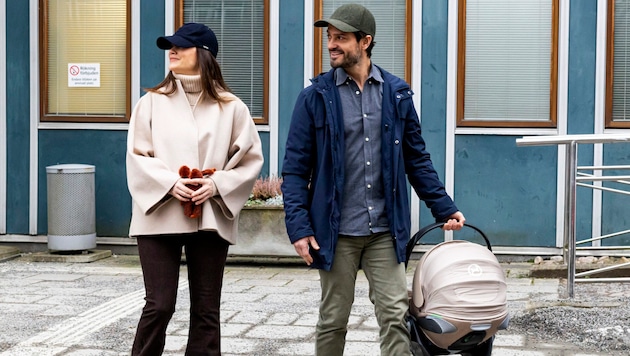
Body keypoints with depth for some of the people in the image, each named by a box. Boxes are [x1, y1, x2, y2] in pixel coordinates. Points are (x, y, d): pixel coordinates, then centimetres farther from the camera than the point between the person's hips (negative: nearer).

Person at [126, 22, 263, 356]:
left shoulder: (231, 108, 2)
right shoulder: (152, 102, 2)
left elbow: (251, 159, 4)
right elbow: (136, 156, 0)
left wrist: (217, 185, -12)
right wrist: (169, 183, -15)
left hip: (210, 219, 1)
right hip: (160, 215, -1)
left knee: (206, 310, 6)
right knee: (159, 305, -4)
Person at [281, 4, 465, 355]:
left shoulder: (397, 93, 4)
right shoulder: (316, 96, -2)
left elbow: (417, 159, 10)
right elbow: (295, 168, -3)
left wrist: (445, 207, 5)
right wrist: (299, 227, -11)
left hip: (385, 231, 1)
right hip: (336, 231, -1)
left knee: (395, 314, -1)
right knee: (334, 319, 9)